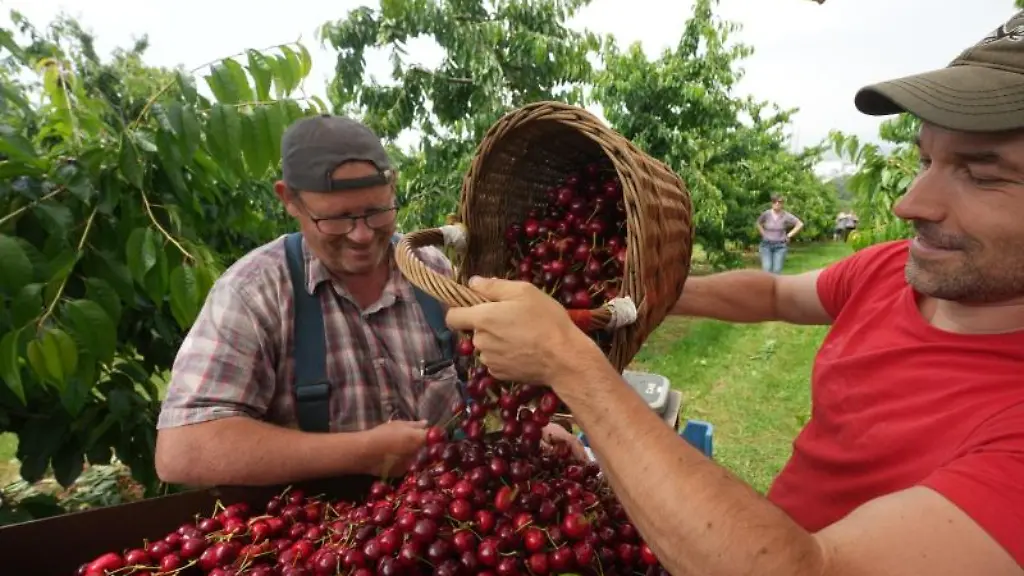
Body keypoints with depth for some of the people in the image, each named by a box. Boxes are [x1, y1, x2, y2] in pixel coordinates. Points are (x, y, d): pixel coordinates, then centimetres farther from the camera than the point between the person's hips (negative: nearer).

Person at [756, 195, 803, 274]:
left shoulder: (786, 215, -6)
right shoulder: (766, 214, -5)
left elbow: (800, 224, 4)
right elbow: (758, 223, 15)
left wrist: (789, 235, 1)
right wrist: (763, 234, 5)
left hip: (780, 246, 0)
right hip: (766, 244, 0)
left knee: (777, 270, -4)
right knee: (766, 269, -12)